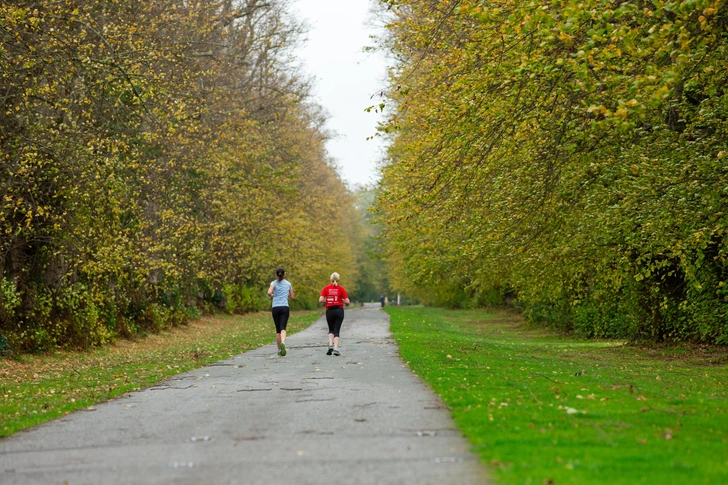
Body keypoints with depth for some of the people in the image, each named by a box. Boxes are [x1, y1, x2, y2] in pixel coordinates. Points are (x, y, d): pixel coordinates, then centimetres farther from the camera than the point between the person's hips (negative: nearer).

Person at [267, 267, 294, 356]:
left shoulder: (274, 283, 2)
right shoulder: (288, 284, 11)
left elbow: (269, 292, -15)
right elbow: (292, 296, 18)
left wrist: (271, 296, 6)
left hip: (275, 308, 0)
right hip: (285, 307, 0)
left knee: (278, 330, 11)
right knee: (283, 328, -12)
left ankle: (279, 349, 18)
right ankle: (283, 343, -41)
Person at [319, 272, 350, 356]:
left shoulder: (326, 288, -2)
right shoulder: (341, 288, -4)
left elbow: (320, 300, -9)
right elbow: (347, 302, -8)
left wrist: (326, 300, 10)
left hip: (329, 311, 1)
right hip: (339, 310, -1)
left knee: (331, 329, 18)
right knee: (336, 330, 4)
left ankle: (330, 345, -1)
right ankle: (336, 349, -6)